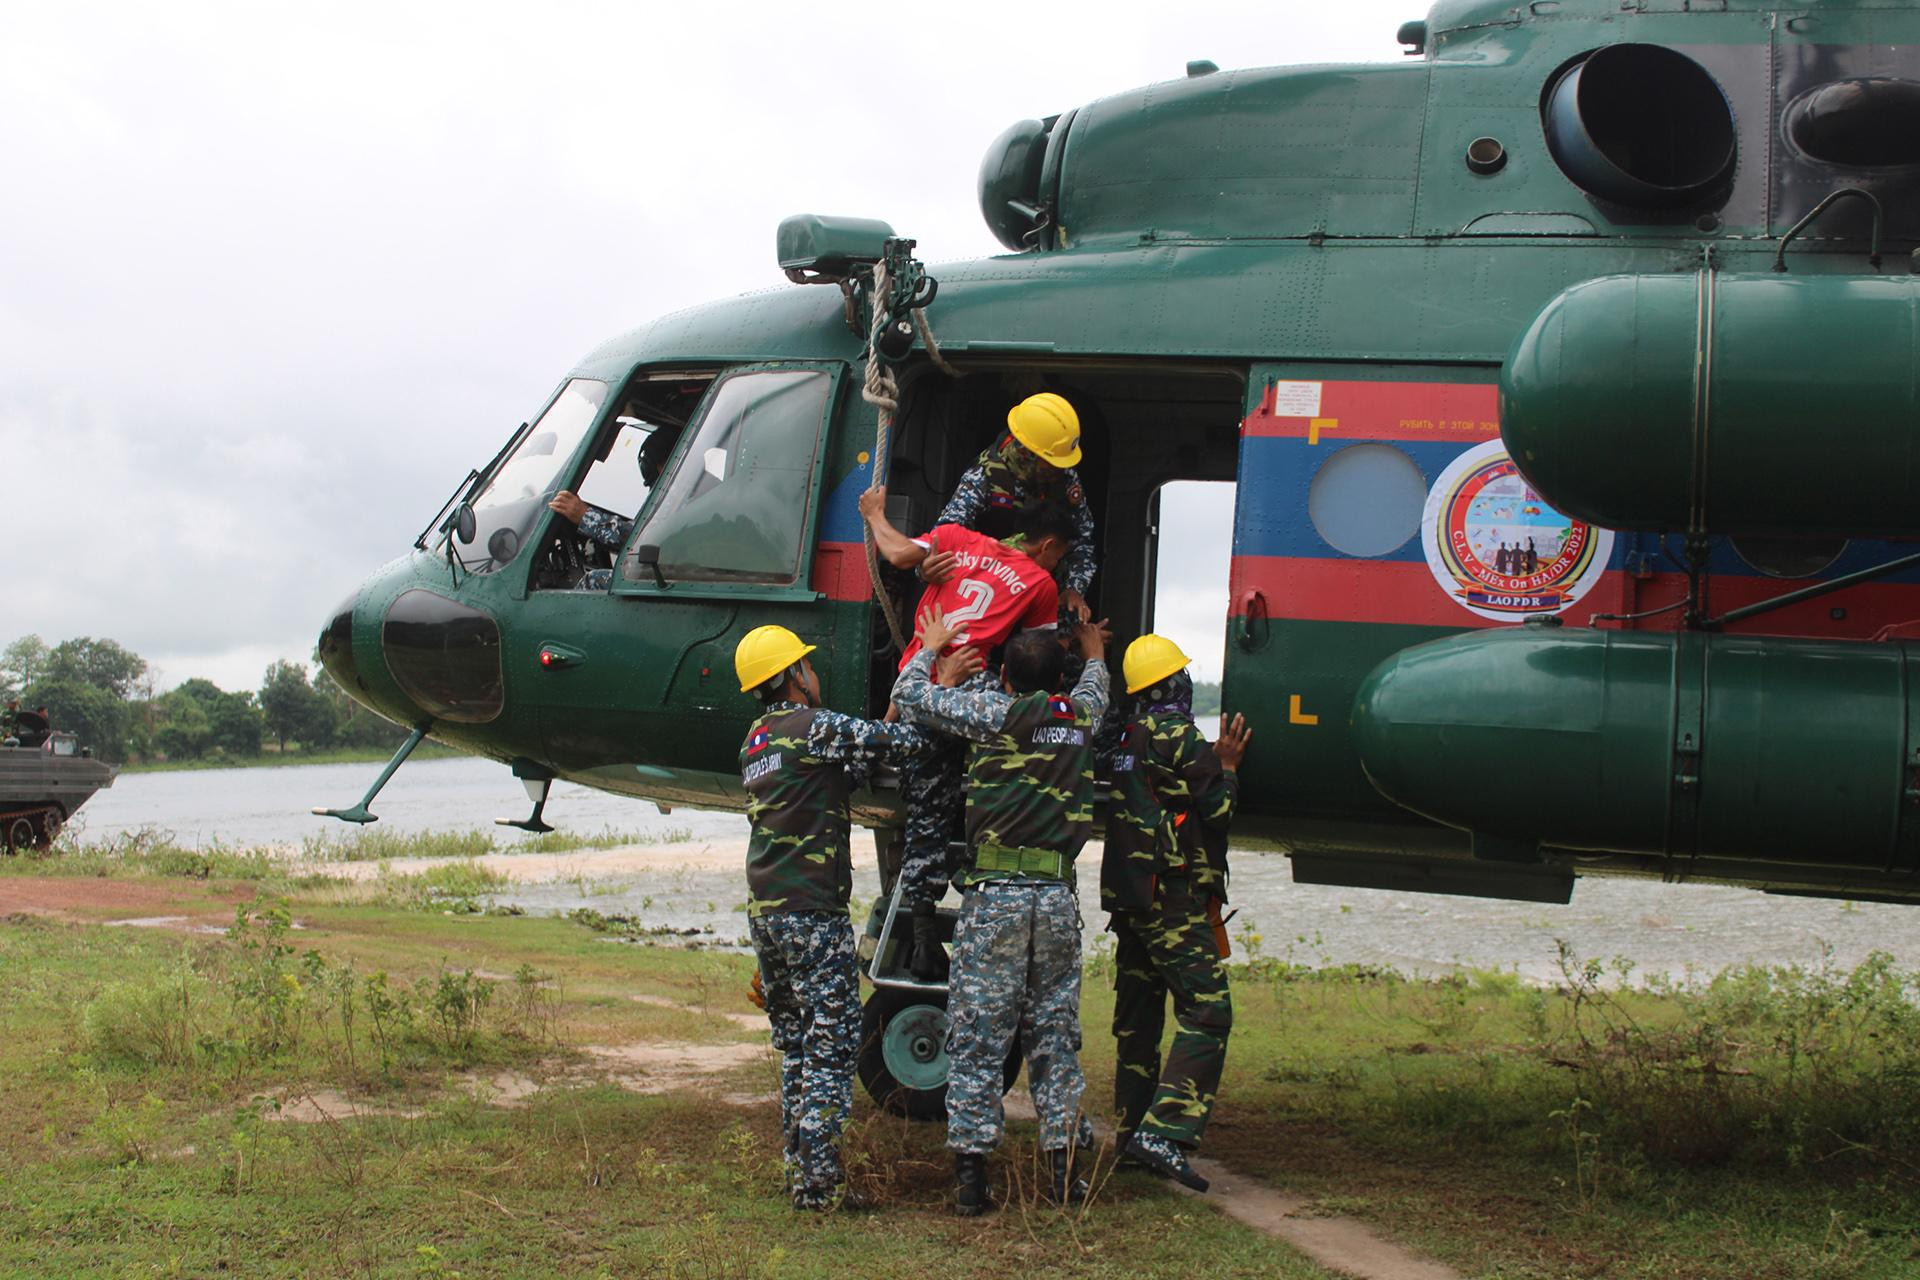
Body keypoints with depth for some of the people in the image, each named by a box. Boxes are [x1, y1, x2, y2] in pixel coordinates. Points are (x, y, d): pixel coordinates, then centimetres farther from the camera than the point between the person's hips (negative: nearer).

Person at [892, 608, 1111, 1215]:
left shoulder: (994, 711, -3)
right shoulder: (1079, 715, 11)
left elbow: (910, 696, 5)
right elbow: (1095, 690, 36)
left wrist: (930, 646, 23)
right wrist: (1094, 652, 56)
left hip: (994, 896, -4)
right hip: (1058, 898, 4)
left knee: (977, 1038, 0)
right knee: (1056, 1036, 10)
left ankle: (971, 1174, -1)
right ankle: (1064, 1171, 11)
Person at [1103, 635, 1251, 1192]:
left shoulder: (1123, 741, 14)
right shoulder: (1179, 737, -10)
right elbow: (1214, 810, -10)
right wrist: (1227, 765, 6)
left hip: (1128, 900, 9)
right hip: (1175, 901, -9)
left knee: (1137, 1017, 13)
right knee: (1207, 1011, -11)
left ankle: (1132, 1133, 17)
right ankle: (1164, 1132, -21)